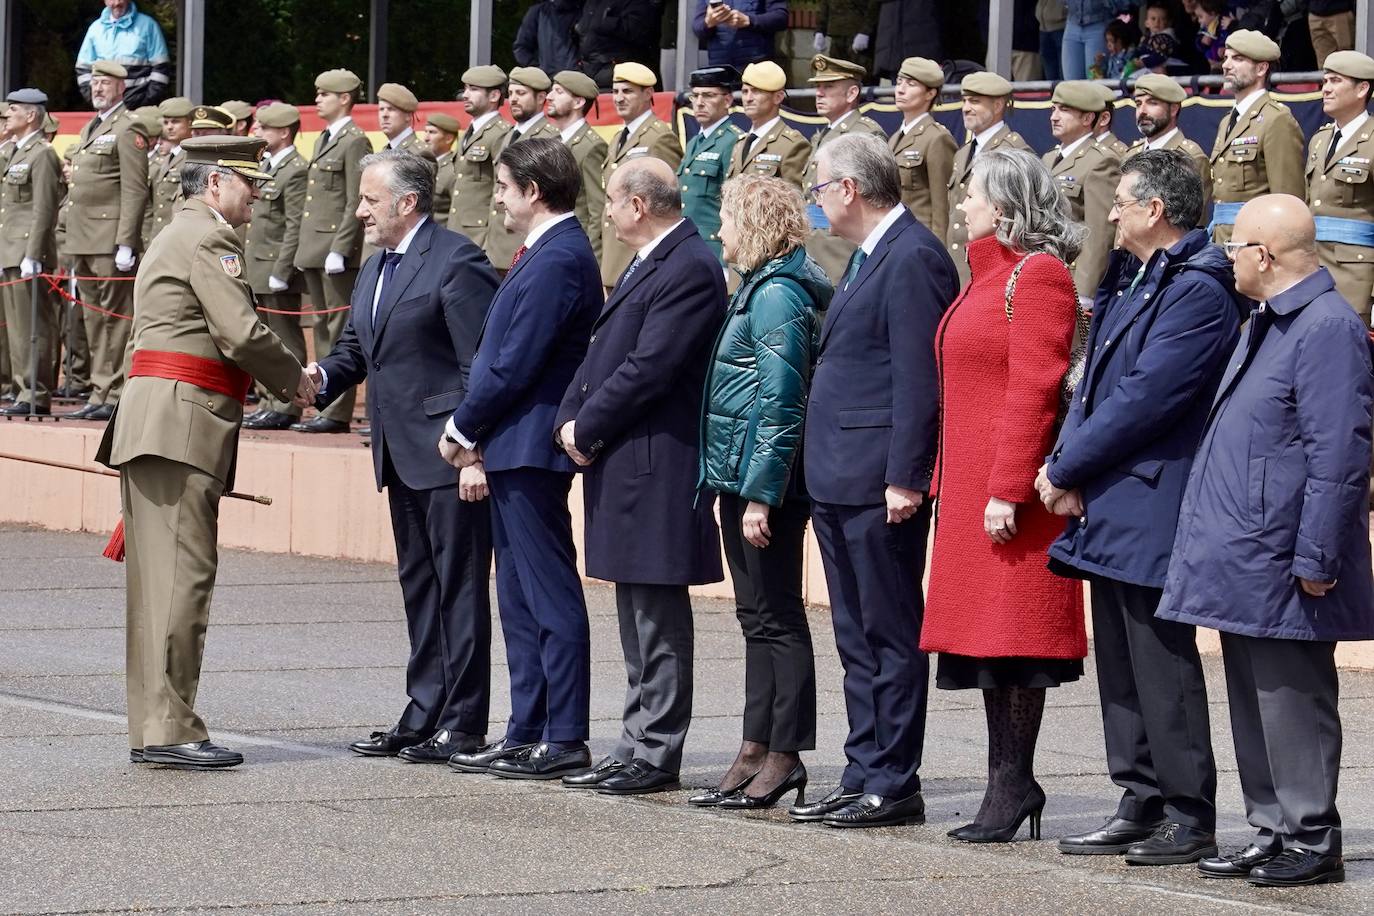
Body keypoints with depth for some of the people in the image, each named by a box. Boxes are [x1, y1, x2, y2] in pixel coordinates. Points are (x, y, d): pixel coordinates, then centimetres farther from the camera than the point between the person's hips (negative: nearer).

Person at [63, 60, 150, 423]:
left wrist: (125, 243, -19)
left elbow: (135, 190, -14)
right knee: (94, 321, 10)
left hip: (109, 242, -9)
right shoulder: (90, 129, 21)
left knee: (115, 318, -6)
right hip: (83, 241, 9)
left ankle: (115, 396, -5)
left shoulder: (128, 128, -7)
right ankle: (100, 392, 13)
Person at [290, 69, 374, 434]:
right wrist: (305, 249, 17)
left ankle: (338, 411, -8)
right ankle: (325, 404, 13)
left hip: (337, 252, -10)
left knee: (339, 329, -8)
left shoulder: (355, 142, -9)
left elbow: (355, 203, -15)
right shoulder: (323, 141, 19)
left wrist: (339, 250, -20)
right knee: (323, 328, 10)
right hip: (314, 251, 10)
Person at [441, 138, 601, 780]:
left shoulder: (558, 259, -17)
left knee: (549, 595, -7)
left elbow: (516, 364, -19)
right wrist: (478, 436, 13)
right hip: (512, 448, 11)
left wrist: (462, 426, -9)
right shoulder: (544, 254, 16)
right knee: (519, 597, 13)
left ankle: (565, 739, -4)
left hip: (531, 447, -11)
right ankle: (527, 734, 18)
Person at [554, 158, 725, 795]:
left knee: (659, 616, -5)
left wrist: (588, 428, -13)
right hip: (624, 462, 11)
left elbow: (649, 367, -21)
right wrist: (571, 418, 3)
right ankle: (638, 744, 22)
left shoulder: (690, 270, -16)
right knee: (637, 614, 15)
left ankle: (657, 754, -1)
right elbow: (604, 351, 18)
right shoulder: (647, 265, 17)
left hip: (655, 463, -11)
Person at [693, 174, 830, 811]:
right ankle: (757, 753, 16)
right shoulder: (760, 287, 15)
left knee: (776, 616, -5)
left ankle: (783, 756, -1)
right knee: (758, 616, 12)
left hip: (764, 479, -10)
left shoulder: (778, 293, -15)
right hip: (742, 477, 10)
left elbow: (780, 401, -20)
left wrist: (761, 494, -21)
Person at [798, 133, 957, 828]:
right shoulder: (869, 256, 18)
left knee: (889, 635, -4)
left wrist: (905, 478, -22)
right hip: (839, 482, 10)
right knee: (856, 637, 13)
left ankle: (895, 785, 0)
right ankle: (863, 777, 18)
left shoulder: (912, 259, -14)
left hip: (880, 483, -10)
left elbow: (918, 378, -19)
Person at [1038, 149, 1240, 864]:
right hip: (1110, 505, 10)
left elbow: (1143, 399, -20)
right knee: (1120, 658, 12)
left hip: (1152, 509, -10)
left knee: (1160, 662, -6)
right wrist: (1065, 462, 0)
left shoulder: (1196, 292, -15)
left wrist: (1066, 470, -13)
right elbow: (1096, 382, 17)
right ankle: (1141, 805, 18)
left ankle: (1190, 818, 0)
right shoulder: (1129, 280, 16)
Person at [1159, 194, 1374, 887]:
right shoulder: (1264, 324, 16)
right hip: (1242, 566, 10)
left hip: (1280, 569, -10)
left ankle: (1313, 843, 4)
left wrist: (1316, 558, -21)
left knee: (1291, 699, -3)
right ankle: (1272, 835, 22)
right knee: (1253, 701, 14)